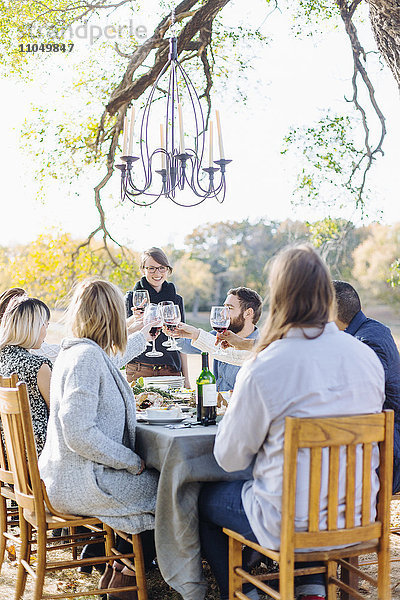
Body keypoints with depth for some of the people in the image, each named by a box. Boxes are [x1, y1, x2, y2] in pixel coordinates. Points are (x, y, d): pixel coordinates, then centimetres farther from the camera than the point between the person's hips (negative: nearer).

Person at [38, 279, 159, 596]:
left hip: (65, 479, 10)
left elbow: (116, 357, 34)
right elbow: (79, 434, -28)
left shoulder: (76, 351, 8)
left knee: (152, 477, 16)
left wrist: (145, 334, 51)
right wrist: (133, 461, -19)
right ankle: (123, 578, 16)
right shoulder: (86, 357, -23)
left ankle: (117, 567, 21)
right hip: (80, 485, -10)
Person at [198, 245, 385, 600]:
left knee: (205, 498, 21)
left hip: (290, 524, -5)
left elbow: (230, 458, -9)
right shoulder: (368, 357, -5)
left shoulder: (261, 370, -21)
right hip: (357, 514, 5)